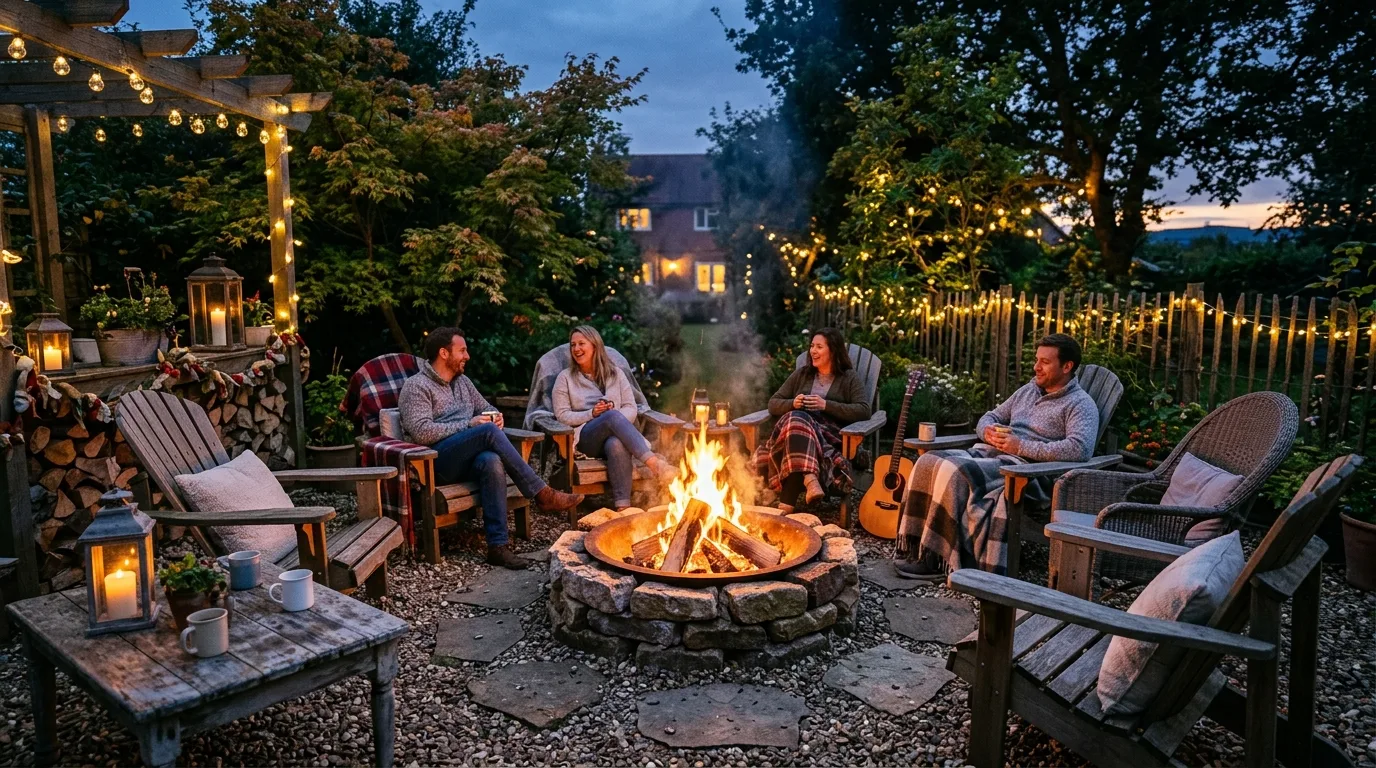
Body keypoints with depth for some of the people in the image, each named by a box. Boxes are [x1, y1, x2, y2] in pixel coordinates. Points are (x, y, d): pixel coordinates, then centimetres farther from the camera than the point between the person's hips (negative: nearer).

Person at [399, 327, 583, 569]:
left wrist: (495, 416, 3)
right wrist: (468, 424, -16)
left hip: (466, 459, 6)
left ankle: (497, 546, -38)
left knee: (492, 461, -33)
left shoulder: (462, 381, 21)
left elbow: (485, 407, 29)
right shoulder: (417, 386, -3)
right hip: (437, 461, -6)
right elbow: (420, 432, -15)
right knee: (490, 432, -31)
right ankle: (542, 494, -27)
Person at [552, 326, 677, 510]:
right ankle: (654, 461, -50)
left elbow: (631, 409, 10)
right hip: (585, 437, -1)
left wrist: (615, 419, -12)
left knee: (616, 444, -40)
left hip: (616, 434, 2)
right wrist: (592, 414, -10)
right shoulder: (565, 377, 13)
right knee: (612, 415, -36)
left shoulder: (615, 374, 18)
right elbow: (562, 415, 5)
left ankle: (623, 507, -50)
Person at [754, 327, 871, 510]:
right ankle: (810, 480, -59)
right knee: (797, 420, -37)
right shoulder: (801, 374, 23)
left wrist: (826, 405, -13)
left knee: (798, 424, -39)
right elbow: (773, 404, 20)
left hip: (830, 435, -3)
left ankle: (787, 503, -51)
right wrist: (793, 403, -4)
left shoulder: (849, 378, 12)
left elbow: (864, 410, -4)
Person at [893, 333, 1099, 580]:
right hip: (988, 452, 8)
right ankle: (916, 548, -15)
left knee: (954, 471, -31)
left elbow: (1081, 449, -18)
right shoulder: (1028, 390, 24)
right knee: (928, 461, -17)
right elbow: (990, 417, 29)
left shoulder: (1080, 404, 0)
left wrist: (1022, 446, -18)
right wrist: (987, 431, 2)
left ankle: (938, 558, -22)